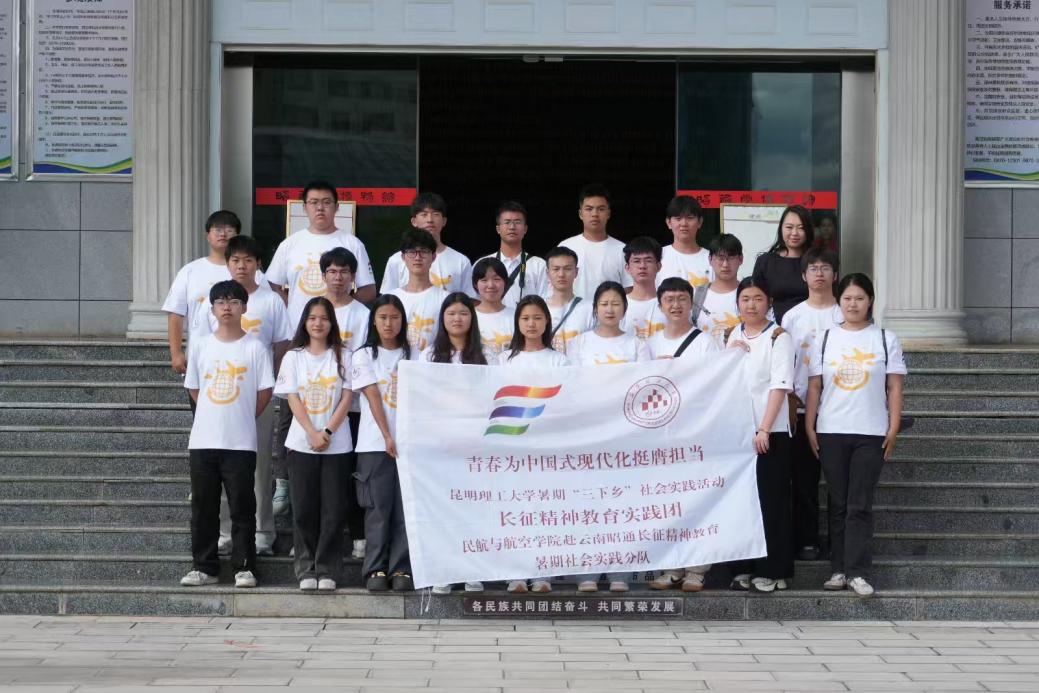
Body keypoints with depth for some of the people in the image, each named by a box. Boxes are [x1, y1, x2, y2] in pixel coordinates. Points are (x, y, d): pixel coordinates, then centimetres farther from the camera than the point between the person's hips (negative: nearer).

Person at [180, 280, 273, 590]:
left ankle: (244, 567, 8)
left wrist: (241, 419, 4)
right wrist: (215, 416, 8)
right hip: (203, 440, 3)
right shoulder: (200, 346, 5)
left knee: (242, 507, 1)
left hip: (241, 442, -3)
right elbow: (194, 388, 12)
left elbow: (264, 392, 1)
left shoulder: (255, 348, -2)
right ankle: (203, 567, 14)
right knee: (203, 507, 7)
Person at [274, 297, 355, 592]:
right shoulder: (293, 357, 7)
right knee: (304, 509, 0)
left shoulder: (343, 356, 6)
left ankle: (327, 571, 3)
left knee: (333, 510, -2)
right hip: (302, 443, 0)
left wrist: (328, 432, -12)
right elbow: (293, 399, -1)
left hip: (336, 443, 0)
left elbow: (346, 398, 0)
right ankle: (306, 570, 7)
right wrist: (313, 434, -13)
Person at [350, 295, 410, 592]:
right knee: (378, 509, -2)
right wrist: (388, 437, -13)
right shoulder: (364, 356, 5)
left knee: (405, 509, 0)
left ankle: (401, 569, 3)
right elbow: (373, 398, -4)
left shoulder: (412, 356, 12)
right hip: (375, 444, -2)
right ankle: (375, 570, 1)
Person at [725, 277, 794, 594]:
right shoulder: (731, 338, 13)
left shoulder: (779, 338, -3)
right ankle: (745, 567, 12)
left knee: (770, 501, -2)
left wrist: (764, 429, -17)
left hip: (769, 431, -5)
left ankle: (772, 570, 2)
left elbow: (780, 386, -11)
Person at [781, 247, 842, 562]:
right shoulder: (793, 316, 6)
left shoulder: (845, 316, 4)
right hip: (802, 407, 1)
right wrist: (789, 395, -5)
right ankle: (806, 540, 8)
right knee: (804, 477, 2)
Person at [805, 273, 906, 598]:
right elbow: (814, 387, 8)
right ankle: (839, 569, 9)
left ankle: (857, 571, -6)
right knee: (838, 504, 5)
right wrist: (809, 428, 2)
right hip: (831, 432, 2)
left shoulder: (885, 339, 5)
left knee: (860, 505, -6)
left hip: (871, 433, -2)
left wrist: (893, 429, -3)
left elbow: (894, 388, 4)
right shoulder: (825, 339, 8)